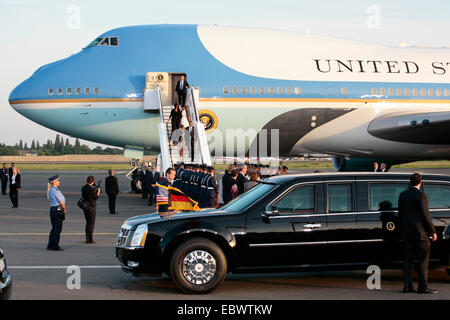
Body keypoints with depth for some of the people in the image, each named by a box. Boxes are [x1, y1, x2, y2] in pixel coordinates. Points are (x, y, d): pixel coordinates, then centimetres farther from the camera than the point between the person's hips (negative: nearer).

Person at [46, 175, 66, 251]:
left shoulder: (51, 190, 11)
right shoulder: (55, 191, -17)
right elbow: (61, 202, -13)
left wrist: (62, 209, 8)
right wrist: (64, 209, 0)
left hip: (52, 209, 9)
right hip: (58, 210, -9)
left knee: (54, 228, 16)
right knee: (58, 229, -2)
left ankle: (50, 246, 19)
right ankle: (56, 247, 1)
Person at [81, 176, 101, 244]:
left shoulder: (83, 188, 5)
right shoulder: (91, 189, -18)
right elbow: (96, 197, -12)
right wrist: (98, 192, 5)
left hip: (85, 207, 7)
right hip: (91, 207, -7)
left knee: (88, 223, 17)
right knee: (91, 223, -1)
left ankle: (87, 239, 19)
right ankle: (90, 239, 0)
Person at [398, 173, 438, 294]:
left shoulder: (402, 195, 10)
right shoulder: (421, 195, -11)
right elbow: (425, 215, -13)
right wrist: (433, 231, -7)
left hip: (406, 232, 7)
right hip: (419, 232, -7)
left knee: (407, 260, 7)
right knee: (423, 260, -2)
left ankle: (407, 286, 7)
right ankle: (423, 287, -5)